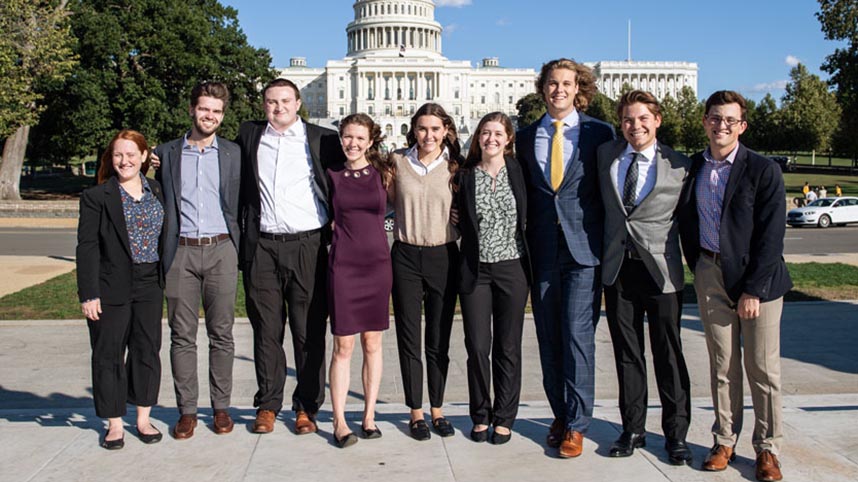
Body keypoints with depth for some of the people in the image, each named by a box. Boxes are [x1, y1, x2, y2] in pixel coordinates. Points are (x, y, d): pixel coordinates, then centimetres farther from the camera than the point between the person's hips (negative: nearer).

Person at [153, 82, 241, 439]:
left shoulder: (233, 154, 8)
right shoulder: (166, 153, 10)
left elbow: (242, 204, 9)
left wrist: (241, 247, 2)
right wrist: (162, 251, 2)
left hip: (220, 250, 0)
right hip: (181, 251, 1)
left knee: (221, 333, 4)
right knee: (182, 335, 3)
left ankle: (221, 407, 14)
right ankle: (187, 410, 12)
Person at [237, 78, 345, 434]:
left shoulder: (323, 139, 5)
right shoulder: (248, 136, 12)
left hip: (307, 246, -2)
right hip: (262, 247, 2)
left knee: (310, 331, 2)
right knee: (266, 330, 7)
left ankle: (307, 407, 13)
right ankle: (268, 405, 18)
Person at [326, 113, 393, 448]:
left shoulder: (383, 174, 5)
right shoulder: (332, 175, 6)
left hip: (377, 263, 1)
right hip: (343, 265, -1)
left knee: (372, 344, 7)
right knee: (343, 347, -1)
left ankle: (369, 416, 17)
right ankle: (339, 421, 6)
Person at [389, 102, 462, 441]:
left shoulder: (454, 167, 1)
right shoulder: (397, 162, 1)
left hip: (443, 257, 0)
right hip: (405, 256, 0)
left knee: (439, 339, 7)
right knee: (408, 337, 4)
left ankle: (437, 409, 22)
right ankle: (416, 412, 17)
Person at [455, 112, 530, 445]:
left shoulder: (518, 171, 2)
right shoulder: (465, 175, 3)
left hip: (511, 267, 0)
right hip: (475, 269, 0)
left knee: (508, 347, 6)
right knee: (477, 346, 2)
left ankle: (504, 418, 18)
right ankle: (480, 416, 17)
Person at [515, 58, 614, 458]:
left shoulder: (599, 133, 2)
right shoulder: (526, 137, 11)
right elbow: (524, 195, 13)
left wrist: (608, 244, -2)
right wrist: (526, 247, 6)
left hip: (583, 249, -3)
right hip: (542, 252, 3)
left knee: (577, 335, -6)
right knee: (549, 339, 8)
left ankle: (576, 425, 5)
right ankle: (560, 415, 22)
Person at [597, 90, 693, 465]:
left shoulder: (680, 166, -3)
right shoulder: (605, 155, 7)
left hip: (661, 270, -3)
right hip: (617, 268, 3)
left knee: (669, 355, 4)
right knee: (626, 353, 10)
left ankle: (676, 434, 18)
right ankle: (633, 430, 23)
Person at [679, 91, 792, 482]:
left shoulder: (763, 170, -5)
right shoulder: (692, 168, 6)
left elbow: (771, 235, -9)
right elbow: (686, 222, 16)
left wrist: (754, 289, -12)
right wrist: (696, 267, 7)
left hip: (757, 278, -3)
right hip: (711, 277, 3)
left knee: (763, 368, 2)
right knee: (722, 365, 8)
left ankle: (767, 448, 14)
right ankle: (724, 441, 19)